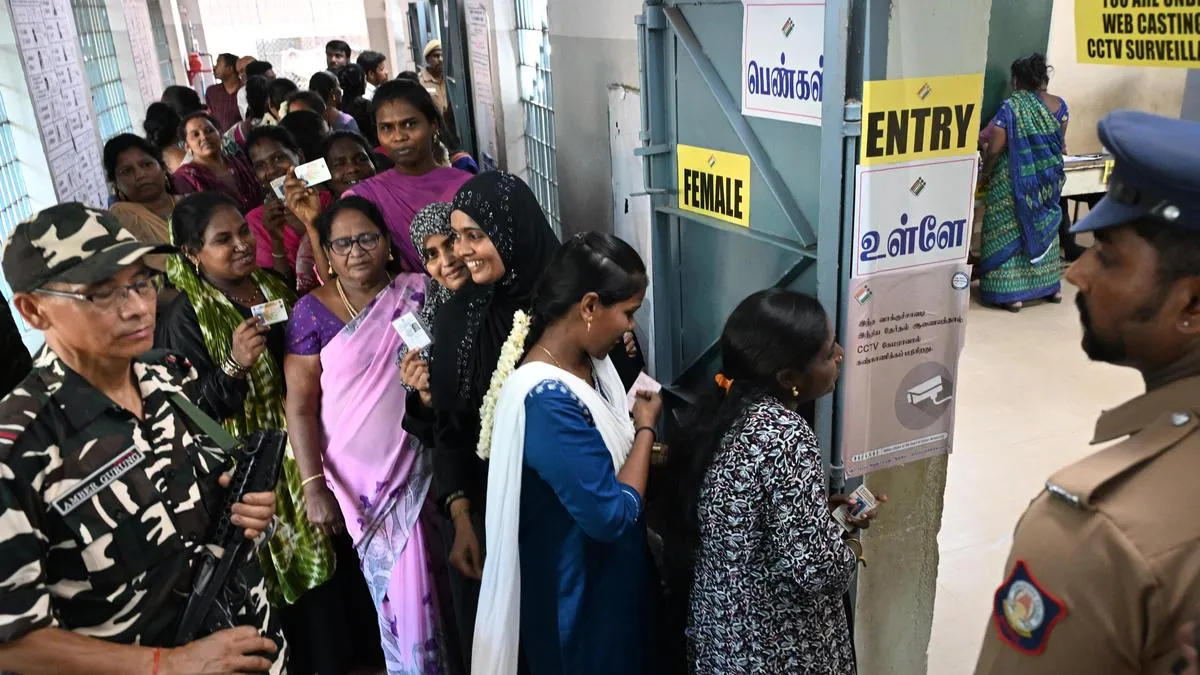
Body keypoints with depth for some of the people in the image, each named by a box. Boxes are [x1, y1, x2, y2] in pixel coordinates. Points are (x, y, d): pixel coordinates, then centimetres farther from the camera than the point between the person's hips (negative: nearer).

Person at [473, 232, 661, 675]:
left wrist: (647, 447, -5)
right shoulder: (549, 401, -33)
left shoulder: (586, 361, -4)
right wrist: (646, 428, -18)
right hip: (577, 592, -9)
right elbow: (612, 516, -28)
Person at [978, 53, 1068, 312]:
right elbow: (1060, 143, 11)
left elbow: (994, 150, -15)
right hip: (1047, 182, 6)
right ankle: (1051, 286, 28)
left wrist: (985, 175, 0)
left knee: (1009, 233, 2)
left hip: (1014, 183, -6)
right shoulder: (1058, 105, 2)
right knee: (1043, 228, 19)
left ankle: (1011, 293, 0)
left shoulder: (1011, 107, -14)